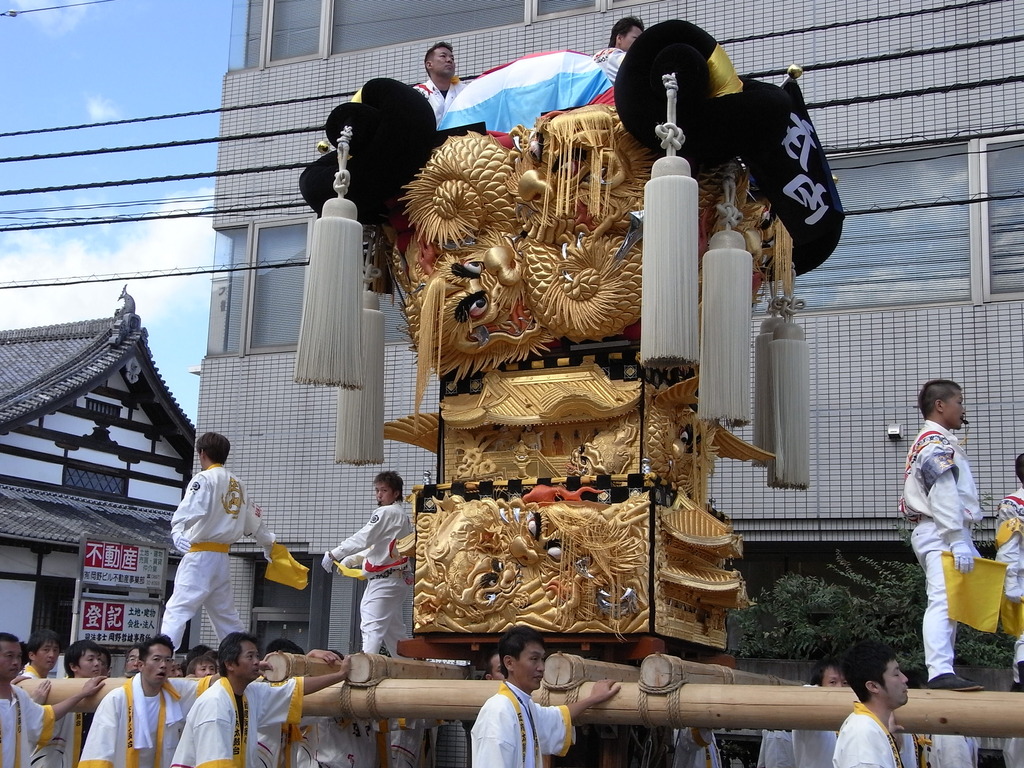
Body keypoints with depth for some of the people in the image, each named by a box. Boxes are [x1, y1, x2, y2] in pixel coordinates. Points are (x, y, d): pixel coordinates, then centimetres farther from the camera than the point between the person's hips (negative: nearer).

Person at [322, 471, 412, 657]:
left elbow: (363, 539, -17)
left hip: (385, 579, -10)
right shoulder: (402, 515, 19)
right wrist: (349, 560, 18)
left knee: (372, 626, -17)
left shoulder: (386, 512, -11)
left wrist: (333, 554, -13)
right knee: (393, 630, 16)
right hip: (399, 578, 10)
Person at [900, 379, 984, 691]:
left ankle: (941, 671, 13)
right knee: (943, 601, -18)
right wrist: (958, 541, -24)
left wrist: (963, 542, 19)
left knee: (947, 604, 11)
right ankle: (941, 672, -25)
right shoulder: (937, 442, -10)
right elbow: (944, 497, -20)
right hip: (941, 535, -11)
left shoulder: (927, 442, 23)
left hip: (937, 536, 11)